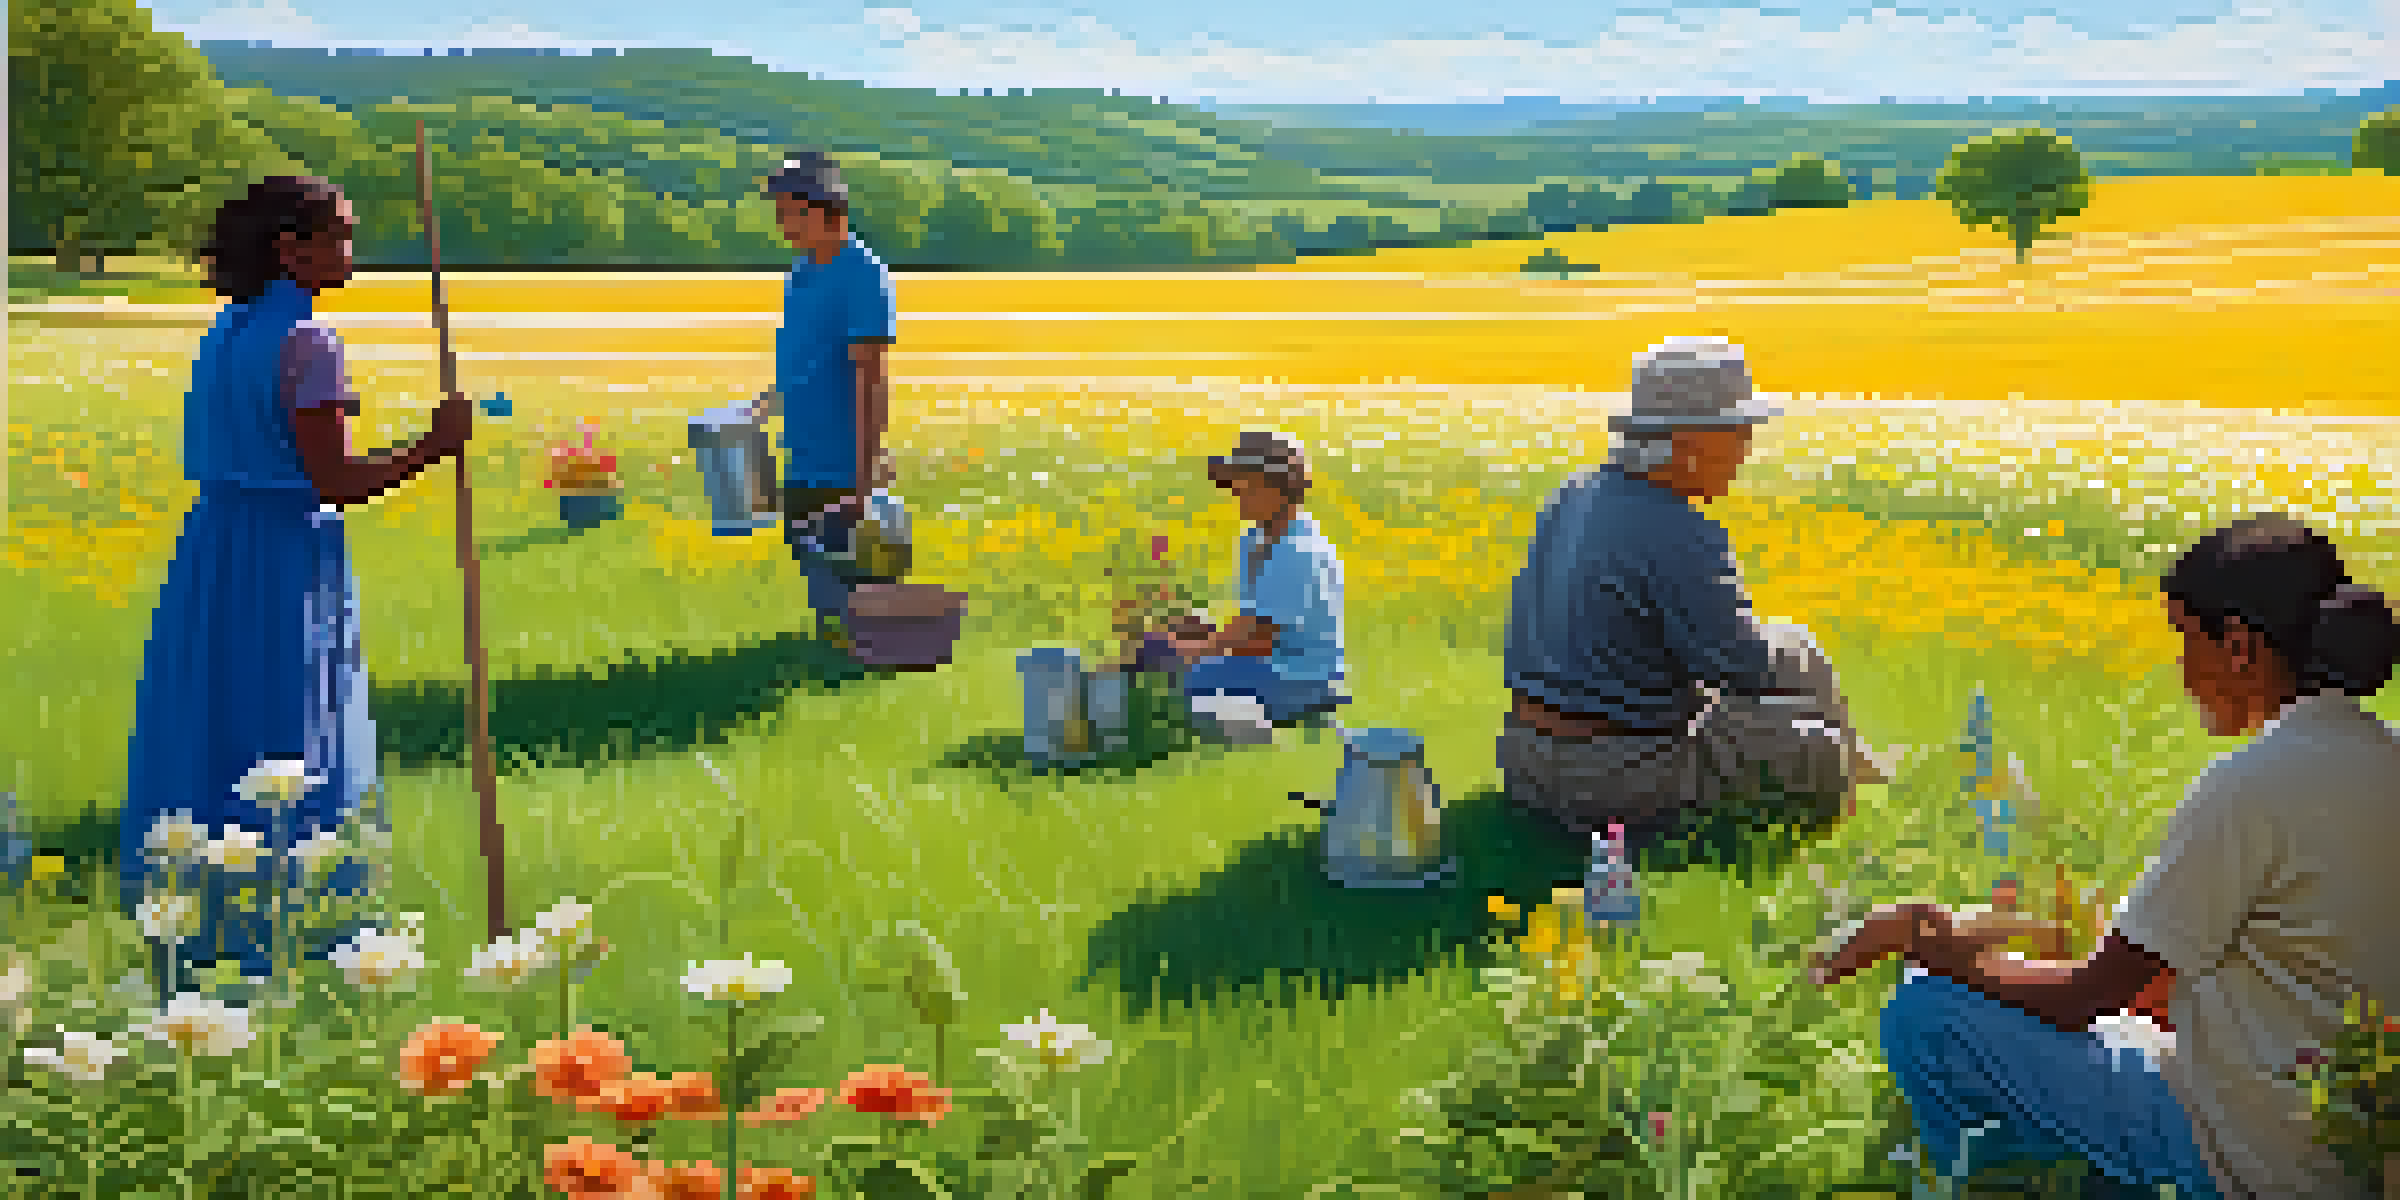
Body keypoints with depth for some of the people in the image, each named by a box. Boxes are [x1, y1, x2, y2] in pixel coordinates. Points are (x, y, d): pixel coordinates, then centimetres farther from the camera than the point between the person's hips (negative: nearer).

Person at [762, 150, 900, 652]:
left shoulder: (862, 276, -16)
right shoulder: (801, 270, 11)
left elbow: (871, 378, -19)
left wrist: (865, 470, -21)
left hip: (839, 466, -9)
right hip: (800, 461, 9)